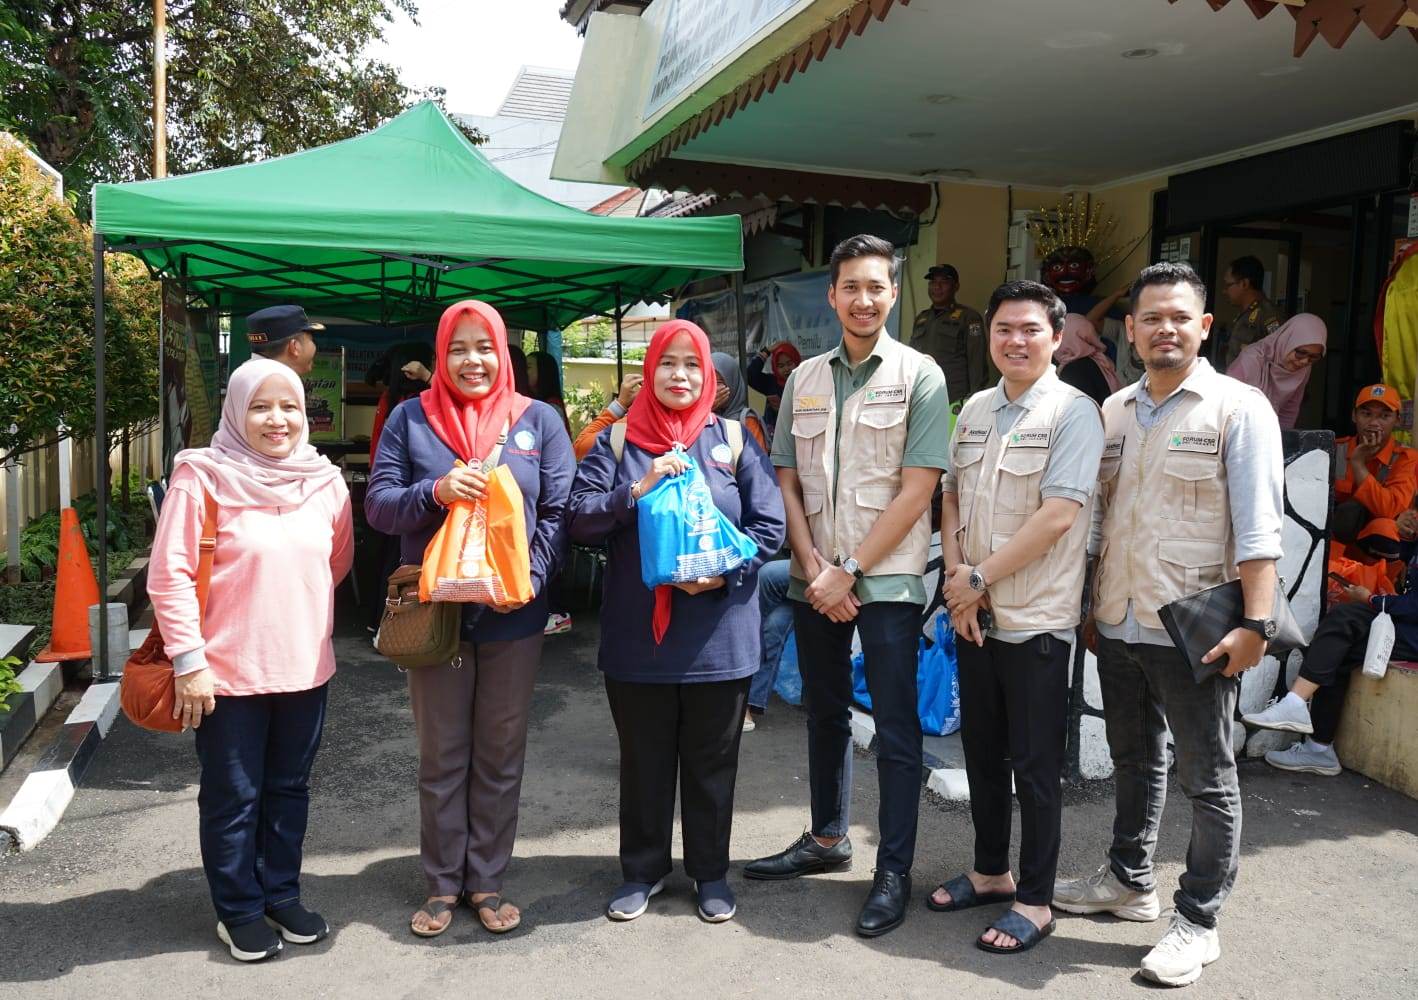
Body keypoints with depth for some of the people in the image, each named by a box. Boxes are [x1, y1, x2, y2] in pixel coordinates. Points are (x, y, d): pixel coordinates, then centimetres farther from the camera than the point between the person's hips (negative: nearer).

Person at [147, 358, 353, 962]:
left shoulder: (326, 482, 1)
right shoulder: (202, 477, -12)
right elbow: (169, 576, -12)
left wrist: (293, 609, 13)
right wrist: (189, 661, -14)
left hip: (306, 667, 4)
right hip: (228, 672, -4)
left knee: (289, 789, 17)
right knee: (233, 797, 10)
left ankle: (281, 894, 34)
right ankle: (238, 911, 27)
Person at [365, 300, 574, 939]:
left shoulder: (538, 420, 3)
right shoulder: (411, 419, 2)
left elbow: (560, 511, -1)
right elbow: (378, 506, -1)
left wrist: (533, 577, -16)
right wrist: (435, 490, -20)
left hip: (514, 616, 0)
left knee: (501, 755, 10)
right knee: (441, 756, 11)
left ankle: (486, 880, 26)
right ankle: (442, 884, 26)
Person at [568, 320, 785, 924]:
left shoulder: (734, 440, 3)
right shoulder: (618, 441, 4)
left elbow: (769, 525, -1)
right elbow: (581, 519, -5)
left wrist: (725, 573, -15)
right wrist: (637, 491, -19)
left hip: (719, 635, 0)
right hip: (637, 635, 0)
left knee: (712, 761, 13)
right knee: (644, 761, 14)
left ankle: (711, 872, 31)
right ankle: (643, 870, 32)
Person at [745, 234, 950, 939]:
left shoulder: (919, 375, -4)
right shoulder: (805, 378, 9)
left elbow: (917, 490, -10)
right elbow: (787, 483, 8)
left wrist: (849, 570, -13)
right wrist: (814, 568, -5)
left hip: (887, 578, -4)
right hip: (815, 580, 5)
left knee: (895, 730, 1)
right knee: (825, 715, 16)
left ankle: (894, 872, 13)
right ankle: (827, 839, 33)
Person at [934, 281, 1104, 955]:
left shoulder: (1073, 412, -10)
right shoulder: (975, 409, 9)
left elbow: (1057, 516, -19)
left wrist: (979, 578, -15)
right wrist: (955, 576, -2)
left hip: (1036, 619, -6)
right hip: (973, 614, 6)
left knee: (1034, 765, 5)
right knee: (982, 753, 17)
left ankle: (1034, 901, 20)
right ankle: (990, 872, 35)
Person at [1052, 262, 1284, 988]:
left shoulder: (1238, 408, -7)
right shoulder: (1114, 411, 10)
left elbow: (1258, 526, -12)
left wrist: (1256, 623, -19)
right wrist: (1086, 601, 11)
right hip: (1118, 624, 6)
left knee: (1207, 779, 7)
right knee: (1133, 759, 20)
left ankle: (1198, 922, 19)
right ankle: (1129, 880, 37)